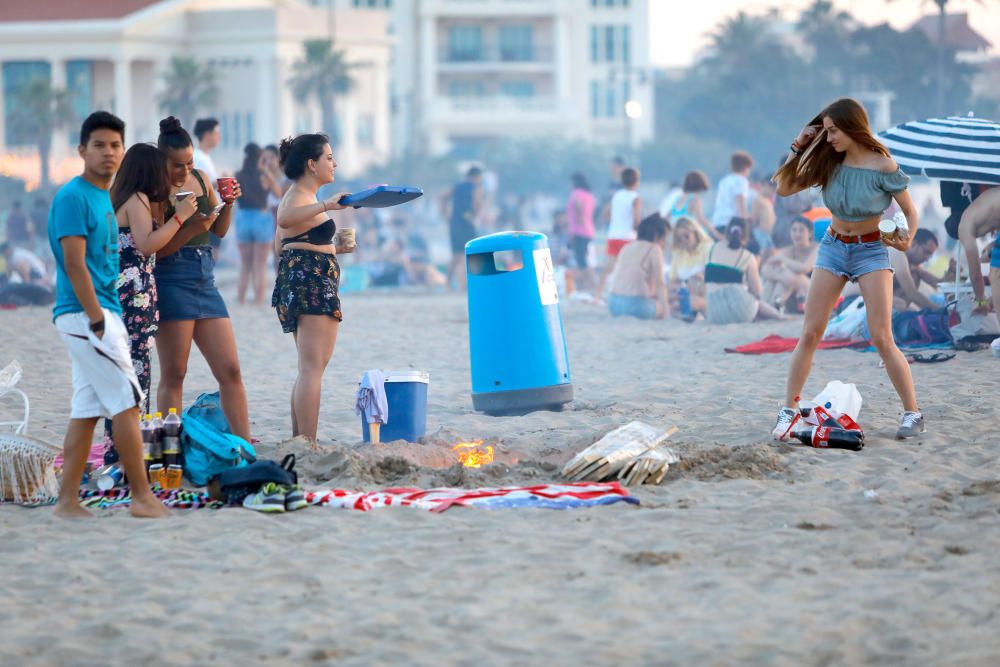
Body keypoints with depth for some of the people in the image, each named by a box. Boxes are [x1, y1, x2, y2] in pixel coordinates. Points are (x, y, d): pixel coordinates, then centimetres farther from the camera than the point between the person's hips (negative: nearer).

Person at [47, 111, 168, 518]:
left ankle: (67, 501, 8)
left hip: (102, 313, 9)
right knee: (127, 402, -8)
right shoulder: (73, 197, -12)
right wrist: (98, 321, -21)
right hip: (86, 315, -9)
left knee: (86, 411, 7)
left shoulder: (104, 197, 16)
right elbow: (74, 264, -18)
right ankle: (143, 498, -5)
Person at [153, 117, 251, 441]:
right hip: (171, 279, -7)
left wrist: (228, 205, 0)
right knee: (173, 375, -3)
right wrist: (191, 229, -25)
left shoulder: (201, 179, 10)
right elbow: (155, 249, -14)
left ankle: (245, 445, 7)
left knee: (230, 371, 4)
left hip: (205, 279, 7)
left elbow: (219, 231, 18)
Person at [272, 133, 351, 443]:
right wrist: (326, 205, -47)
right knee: (313, 368, -14)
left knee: (310, 368, 18)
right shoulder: (299, 196, -13)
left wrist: (333, 248, 24)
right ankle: (307, 445, -18)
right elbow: (284, 219, -37)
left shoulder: (298, 196, 20)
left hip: (299, 280, 11)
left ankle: (299, 441, 20)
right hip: (313, 282, -11)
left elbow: (283, 243, 29)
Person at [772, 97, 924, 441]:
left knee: (882, 338, -10)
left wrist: (907, 239, -26)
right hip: (833, 246, 4)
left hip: (871, 249, -4)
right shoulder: (828, 162, -4)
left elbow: (910, 212, -7)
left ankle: (913, 414, 0)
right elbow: (784, 188, 1)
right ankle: (788, 411, 7)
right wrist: (798, 149, -9)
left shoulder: (883, 166, -16)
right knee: (810, 334, 0)